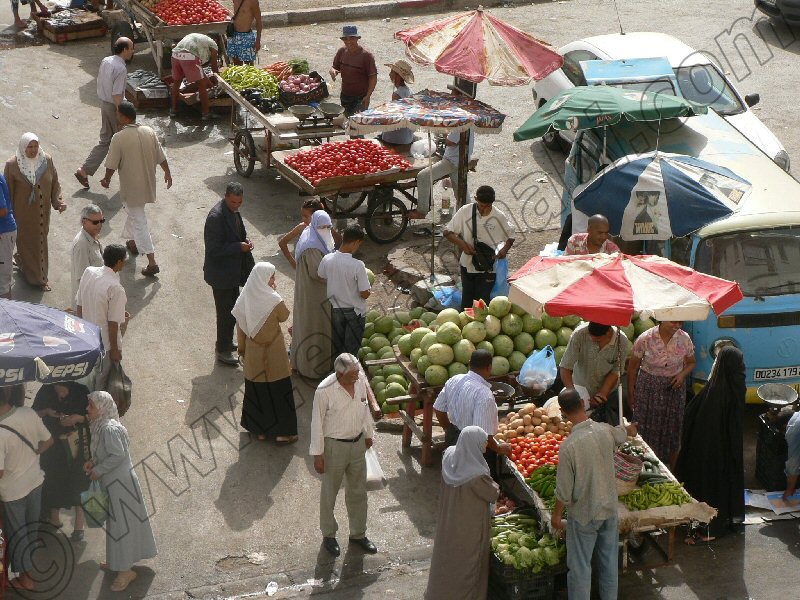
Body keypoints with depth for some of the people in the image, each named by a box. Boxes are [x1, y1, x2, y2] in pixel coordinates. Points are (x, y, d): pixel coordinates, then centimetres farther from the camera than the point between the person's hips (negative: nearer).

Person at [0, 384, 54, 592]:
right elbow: (49, 441, -1)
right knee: (32, 525, 27)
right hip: (35, 480, 6)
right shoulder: (29, 413, -17)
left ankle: (26, 578, 31)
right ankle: (31, 557, 50)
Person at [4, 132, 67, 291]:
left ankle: (40, 277, 32)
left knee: (41, 241, 14)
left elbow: (54, 183, 2)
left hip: (42, 211, 3)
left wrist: (58, 201, -10)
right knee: (26, 241, 11)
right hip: (23, 211, -3)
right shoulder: (12, 164, -16)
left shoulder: (47, 160, -8)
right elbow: (8, 190, -9)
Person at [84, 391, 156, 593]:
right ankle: (118, 561, 36)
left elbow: (118, 455, -29)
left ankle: (125, 570, 10)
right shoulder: (101, 425, 4)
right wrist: (93, 462, 2)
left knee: (121, 524, 0)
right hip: (113, 482, 10)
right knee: (117, 522, 21)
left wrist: (98, 470, -19)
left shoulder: (109, 429, -26)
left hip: (120, 483, -10)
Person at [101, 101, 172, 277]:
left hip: (131, 186, -6)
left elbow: (112, 165, -13)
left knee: (139, 222, 0)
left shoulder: (119, 138, -21)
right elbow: (160, 157, 2)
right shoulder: (149, 132, -6)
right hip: (147, 182, 6)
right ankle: (132, 242, 49)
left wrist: (106, 179, 5)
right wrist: (167, 172, 19)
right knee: (134, 212, 32)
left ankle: (152, 262, -4)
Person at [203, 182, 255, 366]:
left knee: (233, 309, 22)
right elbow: (214, 249, -26)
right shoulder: (216, 216, -27)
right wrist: (239, 247, -27)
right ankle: (223, 351, 16)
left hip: (233, 270, 9)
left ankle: (226, 342, 39)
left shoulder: (233, 211, 1)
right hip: (221, 273, -9)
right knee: (226, 313, 2)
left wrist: (244, 241, -3)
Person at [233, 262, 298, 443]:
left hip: (253, 353, 5)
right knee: (278, 389, 8)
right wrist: (274, 293, -3)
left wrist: (242, 348, 14)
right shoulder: (273, 301, -23)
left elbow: (240, 327, 1)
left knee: (256, 389, 17)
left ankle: (259, 429, 28)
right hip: (272, 353, -5)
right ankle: (281, 431, 15)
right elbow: (284, 316, -3)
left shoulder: (245, 299, -7)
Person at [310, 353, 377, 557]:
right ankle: (328, 535, 33)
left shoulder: (360, 380, -10)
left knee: (358, 491, 18)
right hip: (334, 446, -5)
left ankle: (358, 533, 36)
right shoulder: (324, 391, -26)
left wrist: (368, 433, 17)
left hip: (357, 443, 5)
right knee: (329, 493, 14)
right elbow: (317, 423, -17)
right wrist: (317, 454, -13)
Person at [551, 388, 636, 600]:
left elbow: (564, 490, -19)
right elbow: (621, 433, 19)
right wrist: (630, 428, 44)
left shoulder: (569, 446, -26)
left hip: (584, 514, -5)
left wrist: (557, 514, 0)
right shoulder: (606, 430, -9)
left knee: (580, 566, 8)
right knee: (609, 560, 20)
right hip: (609, 509, 5)